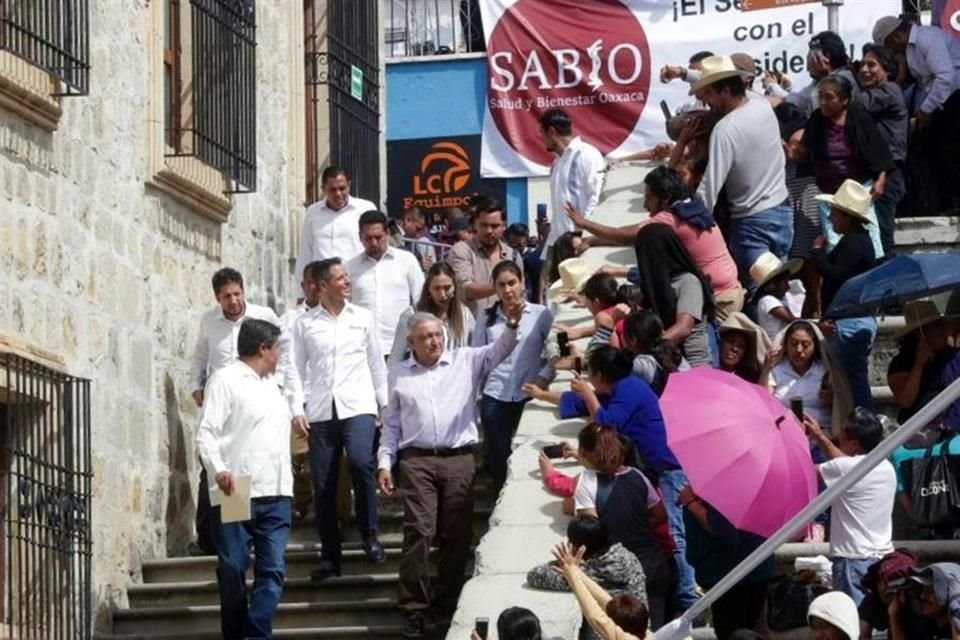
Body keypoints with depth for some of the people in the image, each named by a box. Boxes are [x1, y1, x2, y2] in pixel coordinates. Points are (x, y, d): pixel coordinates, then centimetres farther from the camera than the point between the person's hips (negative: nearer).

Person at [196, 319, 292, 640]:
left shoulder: (271, 385, 23)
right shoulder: (226, 380, -3)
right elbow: (207, 432, -11)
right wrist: (218, 469, -27)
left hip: (275, 494, 7)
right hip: (236, 494, -7)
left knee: (273, 570, -5)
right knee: (233, 570, -1)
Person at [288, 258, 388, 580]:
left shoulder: (362, 317, 11)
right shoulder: (305, 324, 7)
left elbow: (376, 363, 14)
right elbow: (297, 369, 6)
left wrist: (386, 402, 10)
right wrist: (297, 410, -3)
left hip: (358, 406, -1)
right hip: (321, 411, 1)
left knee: (361, 461, -26)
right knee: (323, 484, 1)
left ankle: (369, 534, -9)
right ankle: (329, 556, 10)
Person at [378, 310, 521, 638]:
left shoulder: (466, 361, 9)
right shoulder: (399, 375, 12)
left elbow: (498, 351, -4)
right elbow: (391, 424, 15)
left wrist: (511, 325, -24)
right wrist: (384, 463, 6)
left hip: (459, 460, 1)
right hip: (416, 461, -1)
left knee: (457, 535, 4)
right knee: (419, 532, -8)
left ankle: (446, 603, 17)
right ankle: (415, 608, -6)